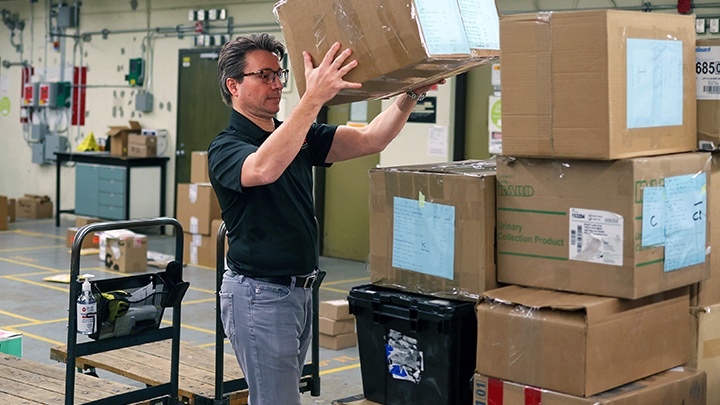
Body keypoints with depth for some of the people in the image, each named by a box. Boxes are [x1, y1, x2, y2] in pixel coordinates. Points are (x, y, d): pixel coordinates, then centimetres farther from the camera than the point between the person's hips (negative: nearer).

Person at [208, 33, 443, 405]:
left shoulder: (299, 137, 10)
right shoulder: (225, 148, -13)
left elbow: (369, 139, 0)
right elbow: (264, 168, -38)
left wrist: (410, 95, -15)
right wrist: (313, 98, -44)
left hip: (299, 290, 8)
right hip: (259, 295, -8)